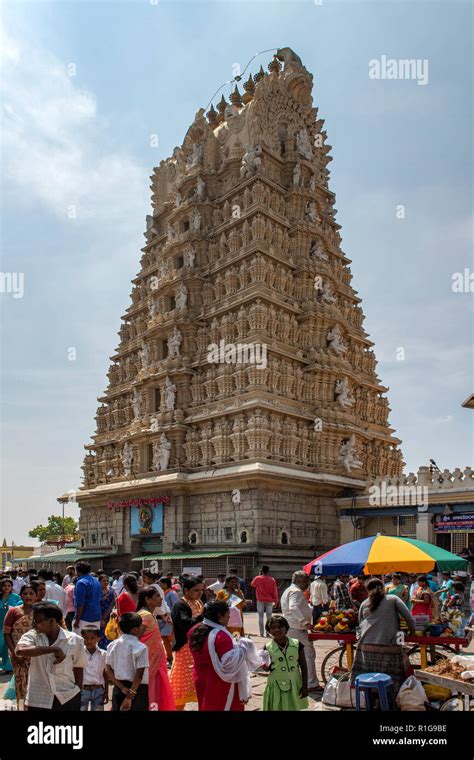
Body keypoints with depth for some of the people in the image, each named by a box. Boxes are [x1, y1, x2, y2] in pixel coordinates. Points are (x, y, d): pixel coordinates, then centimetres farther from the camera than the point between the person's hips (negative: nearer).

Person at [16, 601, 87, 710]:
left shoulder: (74, 640, -6)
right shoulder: (32, 635, -5)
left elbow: (78, 668, 5)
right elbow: (19, 651, -25)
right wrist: (54, 649, -27)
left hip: (68, 698, -1)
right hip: (37, 699, 1)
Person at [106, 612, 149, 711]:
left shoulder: (113, 645, 1)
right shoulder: (141, 647, -15)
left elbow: (108, 670, 0)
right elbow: (139, 674, -19)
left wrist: (122, 687, -5)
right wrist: (130, 695, -14)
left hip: (118, 688, 5)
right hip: (137, 689, -5)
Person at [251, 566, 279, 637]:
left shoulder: (258, 578, -5)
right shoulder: (272, 580, -4)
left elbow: (252, 584, 15)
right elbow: (275, 591, -1)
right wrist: (276, 601, 6)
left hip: (260, 601, 0)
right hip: (269, 601, 1)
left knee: (261, 617, 5)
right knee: (269, 617, 8)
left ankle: (262, 633, 3)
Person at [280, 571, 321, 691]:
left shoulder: (288, 591, 19)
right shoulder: (296, 591, -15)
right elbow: (293, 607, -32)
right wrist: (304, 622, -42)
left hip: (290, 629, 11)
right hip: (297, 629, -11)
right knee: (309, 654, -6)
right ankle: (311, 684, -4)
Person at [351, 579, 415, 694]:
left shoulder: (364, 604, 15)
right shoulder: (393, 599, 8)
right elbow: (408, 617, 4)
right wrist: (412, 630, 19)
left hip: (366, 645, 3)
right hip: (389, 645, -3)